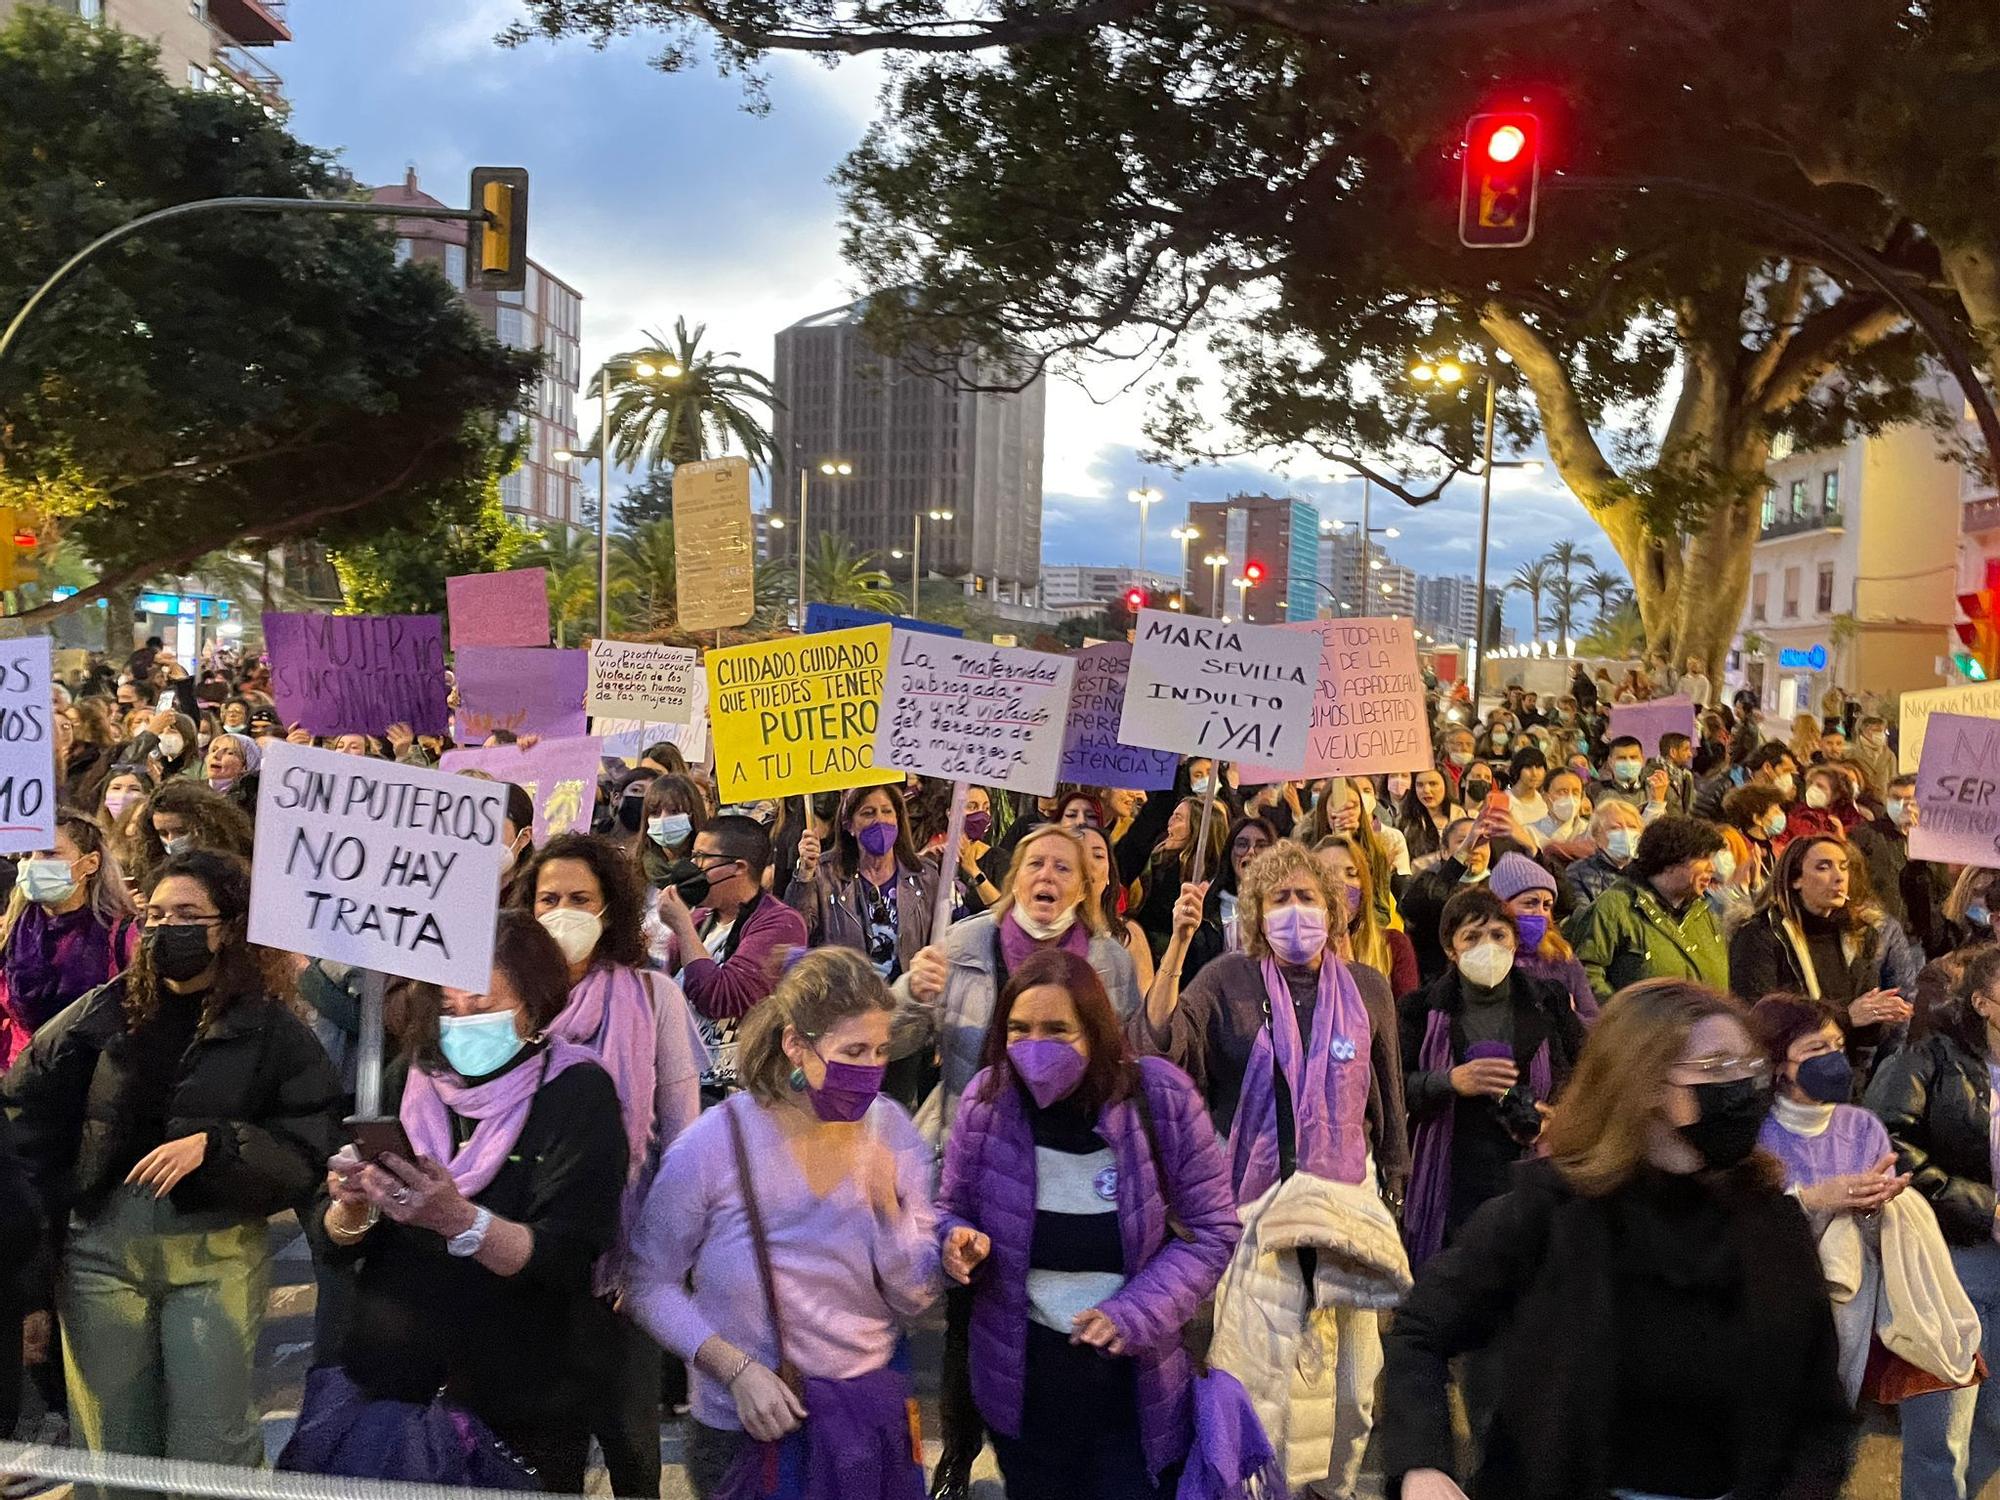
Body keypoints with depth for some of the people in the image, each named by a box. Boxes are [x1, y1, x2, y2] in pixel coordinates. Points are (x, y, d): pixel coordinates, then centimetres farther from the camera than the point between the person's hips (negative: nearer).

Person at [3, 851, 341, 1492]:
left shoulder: (271, 1031, -3)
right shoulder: (104, 1013, 5)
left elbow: (307, 1149, -9)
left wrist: (212, 1146, -21)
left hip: (217, 1254, -3)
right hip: (101, 1247, 3)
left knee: (210, 1447, 3)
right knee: (112, 1444, 14)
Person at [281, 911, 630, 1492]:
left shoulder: (577, 1092, -12)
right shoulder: (409, 1081, 1)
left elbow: (564, 1259, -21)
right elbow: (339, 1244, 4)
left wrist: (459, 1220, -35)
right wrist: (353, 1205, -17)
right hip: (381, 1382, 4)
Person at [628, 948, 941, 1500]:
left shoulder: (891, 1133, -9)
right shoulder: (712, 1146, -18)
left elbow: (915, 1300, -5)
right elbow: (653, 1287, -6)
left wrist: (887, 1204, -22)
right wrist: (736, 1368, -18)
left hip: (872, 1411, 3)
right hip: (747, 1431, -3)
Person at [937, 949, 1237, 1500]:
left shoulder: (1160, 1097, -15)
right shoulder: (987, 1099, -10)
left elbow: (1211, 1229, -7)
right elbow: (951, 1209, 6)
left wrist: (1135, 1312, -18)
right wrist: (959, 1241, -17)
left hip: (1136, 1379, -2)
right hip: (1022, 1380, 2)